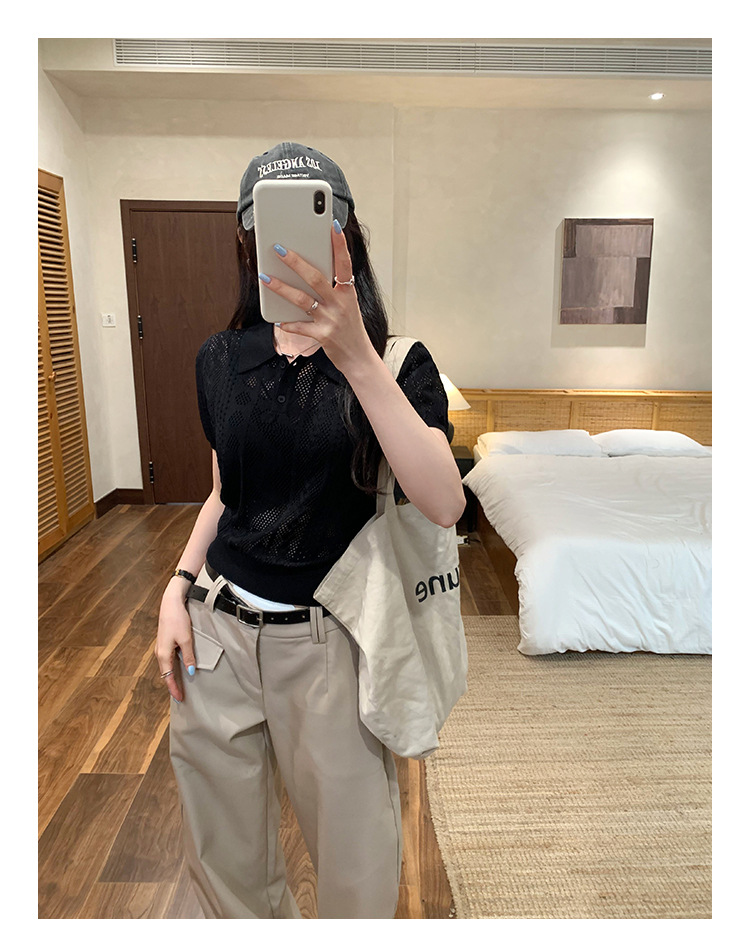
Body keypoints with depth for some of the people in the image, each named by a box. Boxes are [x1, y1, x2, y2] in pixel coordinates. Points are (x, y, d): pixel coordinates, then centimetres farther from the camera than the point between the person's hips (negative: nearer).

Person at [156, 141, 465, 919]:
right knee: (223, 864, 22)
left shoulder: (397, 360, -8)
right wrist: (178, 586, 3)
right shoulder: (221, 359, 5)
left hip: (331, 641, -3)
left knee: (357, 876, 15)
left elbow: (444, 505, -24)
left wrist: (354, 357, -32)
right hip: (217, 630, 4)